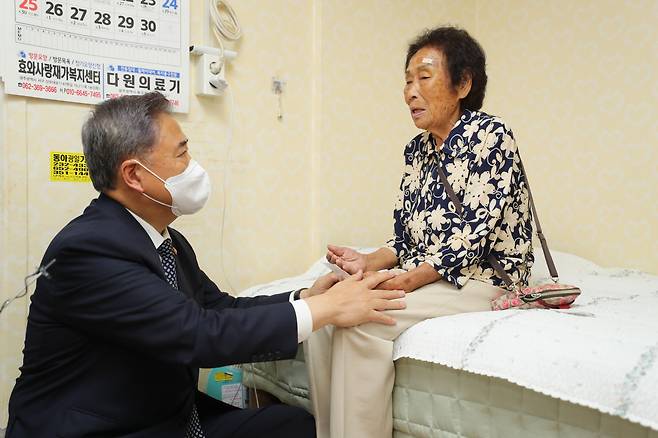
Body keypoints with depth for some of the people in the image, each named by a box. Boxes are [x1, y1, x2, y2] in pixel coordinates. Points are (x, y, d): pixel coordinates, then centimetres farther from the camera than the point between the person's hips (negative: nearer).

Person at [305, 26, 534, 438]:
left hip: (482, 279, -7)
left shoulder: (491, 135, -10)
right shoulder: (416, 149, 12)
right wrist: (369, 262, -8)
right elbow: (406, 237, 11)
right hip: (422, 277, 7)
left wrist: (406, 281, -22)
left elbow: (475, 234, -18)